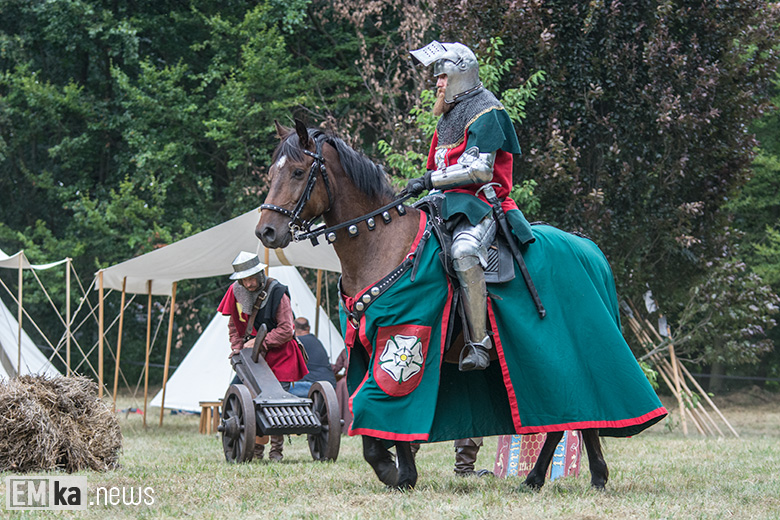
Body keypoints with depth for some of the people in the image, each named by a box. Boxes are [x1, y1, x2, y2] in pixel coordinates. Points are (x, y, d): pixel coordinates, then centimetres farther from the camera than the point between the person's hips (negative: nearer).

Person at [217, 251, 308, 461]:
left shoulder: (277, 294, -16)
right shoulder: (236, 292, 0)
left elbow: (286, 330, -16)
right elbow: (234, 325, 15)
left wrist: (259, 343, -18)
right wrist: (237, 347, 3)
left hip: (279, 355, -5)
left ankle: (276, 450, 0)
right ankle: (255, 448, 4)